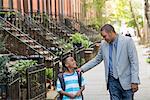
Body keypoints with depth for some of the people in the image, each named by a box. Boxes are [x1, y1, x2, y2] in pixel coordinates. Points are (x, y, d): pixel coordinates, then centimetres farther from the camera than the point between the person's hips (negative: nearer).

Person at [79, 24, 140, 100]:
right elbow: (97, 59, 15)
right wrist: (83, 68, 6)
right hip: (112, 81, 4)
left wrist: (134, 81, -13)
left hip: (126, 81, -3)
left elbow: (134, 62, -9)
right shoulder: (103, 44, 6)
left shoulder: (127, 41, -8)